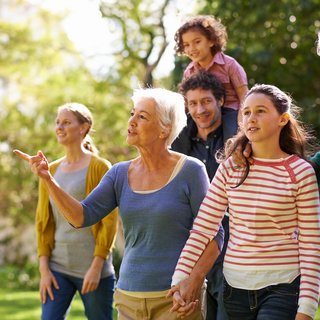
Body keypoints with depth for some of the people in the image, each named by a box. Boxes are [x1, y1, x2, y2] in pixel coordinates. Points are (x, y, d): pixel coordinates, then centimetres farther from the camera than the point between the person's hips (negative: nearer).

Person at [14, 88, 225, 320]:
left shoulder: (190, 171, -7)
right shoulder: (120, 174, 6)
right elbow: (82, 217, -2)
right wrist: (47, 179, -14)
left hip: (175, 299, -5)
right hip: (129, 298, 5)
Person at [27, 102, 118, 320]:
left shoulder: (100, 168, -4)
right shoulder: (51, 170, 11)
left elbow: (110, 222, -7)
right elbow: (43, 222, 10)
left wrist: (96, 266, -13)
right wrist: (44, 268, 2)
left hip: (92, 269, -4)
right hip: (58, 267, 4)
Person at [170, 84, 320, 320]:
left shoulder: (301, 171, -5)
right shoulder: (230, 168, 4)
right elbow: (202, 229, 2)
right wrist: (180, 280, -7)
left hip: (282, 287, -3)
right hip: (235, 285, 4)